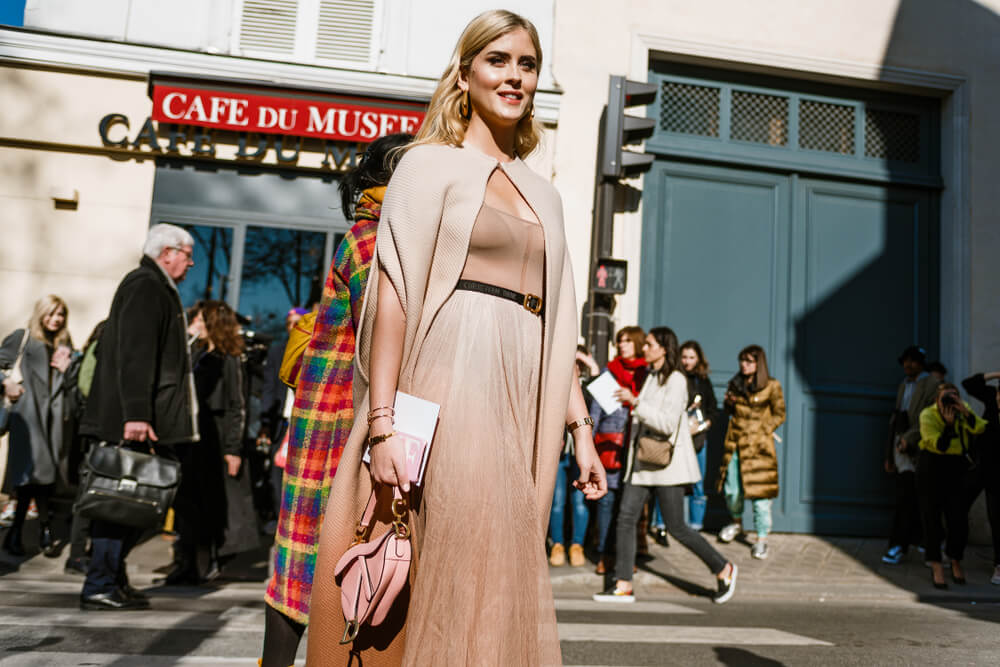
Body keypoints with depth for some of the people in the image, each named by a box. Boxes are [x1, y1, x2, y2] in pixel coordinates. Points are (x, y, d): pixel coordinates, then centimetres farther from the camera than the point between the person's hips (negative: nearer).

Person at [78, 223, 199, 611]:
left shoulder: (157, 290, 23)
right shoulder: (144, 287, -10)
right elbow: (134, 355, -21)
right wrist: (136, 414, -27)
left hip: (141, 420, 10)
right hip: (131, 421, -10)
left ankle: (113, 578, 18)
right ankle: (100, 587, -2)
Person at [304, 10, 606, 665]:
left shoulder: (544, 194, 20)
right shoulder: (431, 163, 4)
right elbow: (394, 293, -8)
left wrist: (581, 428, 11)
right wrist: (382, 423, -17)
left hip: (523, 406, 6)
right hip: (445, 390, -5)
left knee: (497, 591, 9)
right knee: (422, 579, -4)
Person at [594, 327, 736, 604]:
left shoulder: (675, 380, -12)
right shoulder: (650, 377, 13)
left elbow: (668, 423, -22)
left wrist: (636, 402, -25)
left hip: (666, 462, -8)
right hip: (643, 460, 8)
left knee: (675, 526, -2)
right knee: (626, 517, -1)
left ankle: (723, 569, 18)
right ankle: (623, 585, 3)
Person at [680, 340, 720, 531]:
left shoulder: (703, 381, 12)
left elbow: (713, 409, 15)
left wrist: (703, 425, -1)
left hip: (698, 439, 4)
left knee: (698, 486, 7)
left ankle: (695, 526, 18)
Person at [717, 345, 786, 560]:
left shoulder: (772, 386, -3)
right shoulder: (735, 383, 10)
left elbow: (779, 415, 2)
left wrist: (762, 431, -9)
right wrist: (729, 402, -1)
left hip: (759, 446, -4)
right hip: (735, 443, 4)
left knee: (759, 491, -5)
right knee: (732, 490, 7)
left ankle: (761, 540, 5)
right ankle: (737, 522, 36)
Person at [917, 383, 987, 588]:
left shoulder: (963, 411, -2)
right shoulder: (928, 415, -13)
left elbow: (980, 429, -20)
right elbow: (939, 445, -19)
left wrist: (965, 411, -32)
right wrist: (948, 424, -30)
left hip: (956, 467, 3)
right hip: (931, 466, -3)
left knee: (959, 518, 2)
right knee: (932, 518, -1)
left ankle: (956, 561, 26)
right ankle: (936, 567, 9)